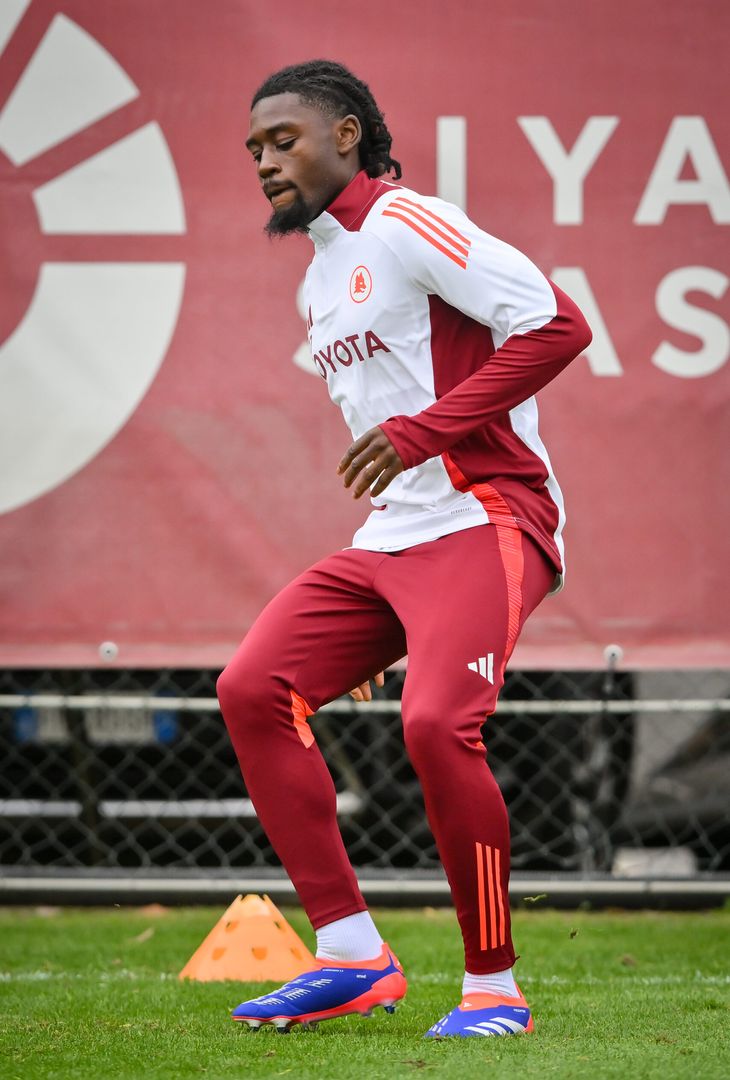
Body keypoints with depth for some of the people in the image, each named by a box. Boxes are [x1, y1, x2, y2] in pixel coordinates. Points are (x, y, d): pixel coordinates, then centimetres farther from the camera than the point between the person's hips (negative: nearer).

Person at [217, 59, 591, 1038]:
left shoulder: (405, 225, -9)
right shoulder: (320, 281, 20)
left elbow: (557, 326, -18)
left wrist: (421, 432, -20)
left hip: (486, 523, -10)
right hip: (387, 542, 10)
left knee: (437, 724, -27)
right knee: (254, 689, -5)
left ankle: (494, 985, -11)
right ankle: (353, 958, -2)